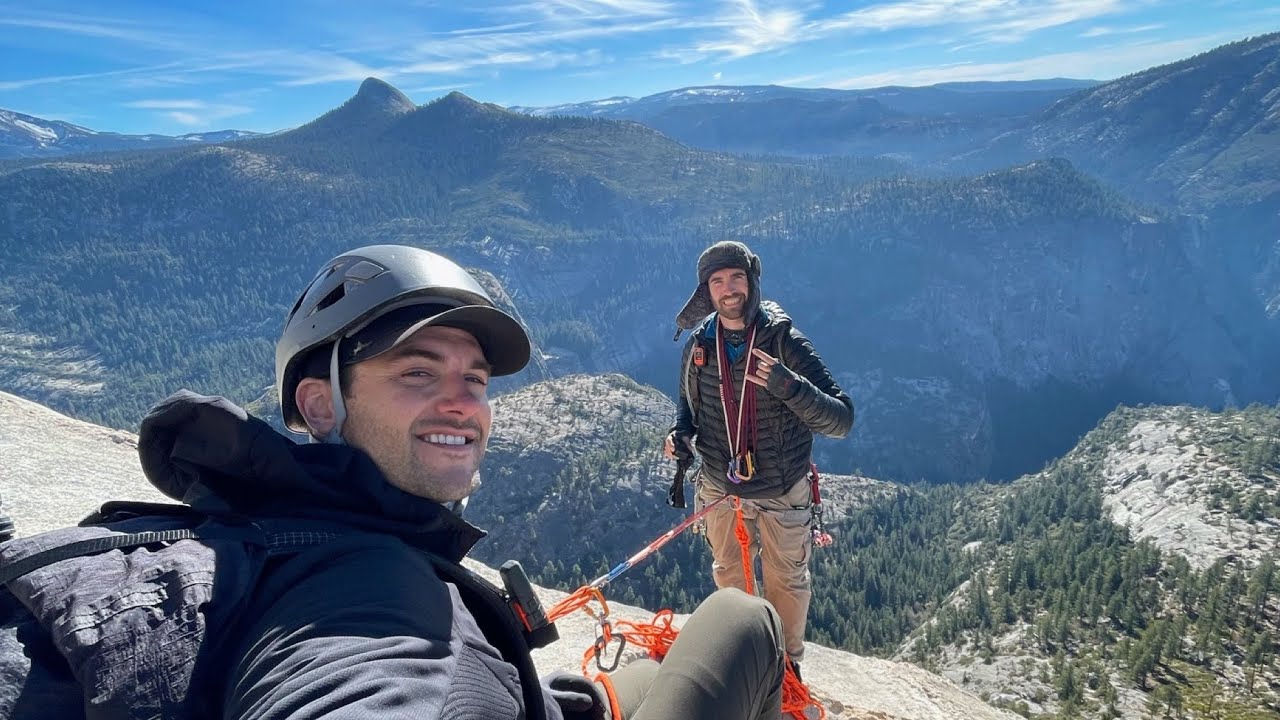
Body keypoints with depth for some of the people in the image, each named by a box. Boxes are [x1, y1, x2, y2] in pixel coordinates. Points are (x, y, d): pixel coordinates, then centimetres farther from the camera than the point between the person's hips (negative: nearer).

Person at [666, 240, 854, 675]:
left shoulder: (785, 342, -19)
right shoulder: (699, 344, -8)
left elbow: (841, 420, -24)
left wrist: (788, 386, -42)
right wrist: (681, 434, -12)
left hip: (782, 492, -3)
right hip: (720, 488, 3)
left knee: (786, 581, 17)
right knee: (728, 576, 23)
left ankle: (788, 661, 44)